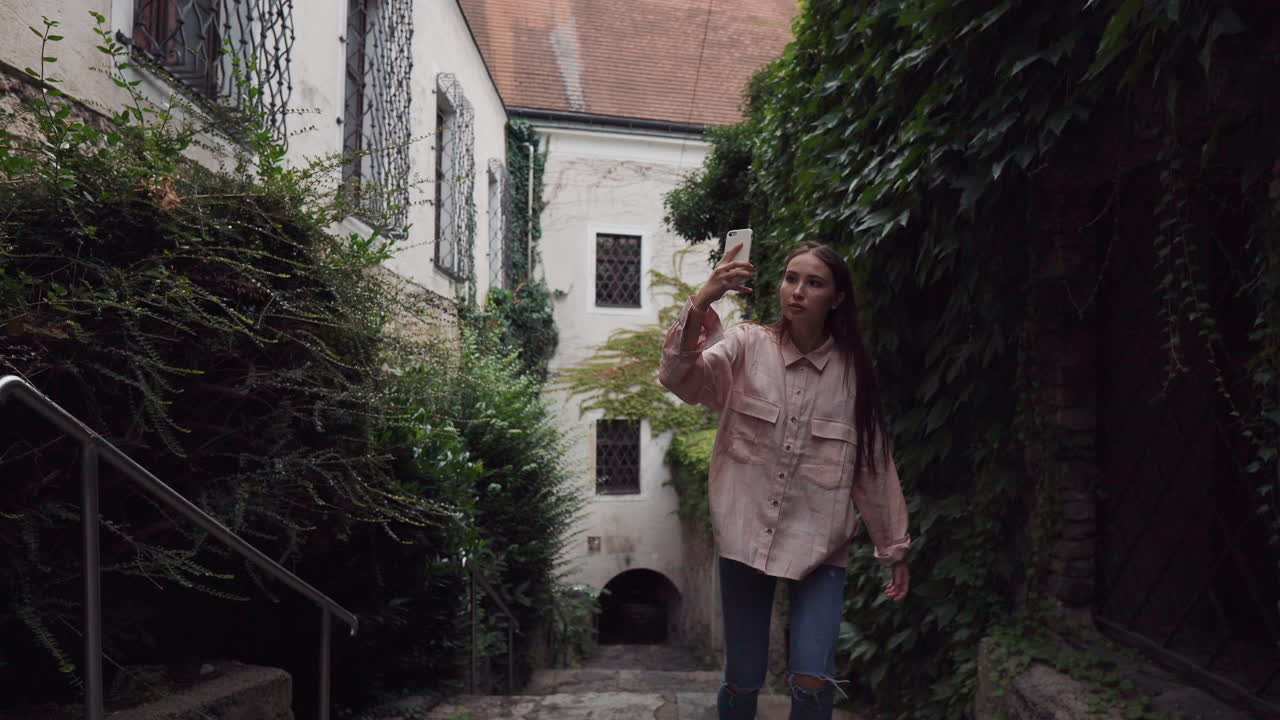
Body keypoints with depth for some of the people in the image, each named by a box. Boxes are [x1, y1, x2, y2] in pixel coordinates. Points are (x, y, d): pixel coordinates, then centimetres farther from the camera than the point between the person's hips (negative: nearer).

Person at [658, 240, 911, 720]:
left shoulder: (853, 369, 0)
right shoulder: (747, 346, -3)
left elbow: (873, 463, 5)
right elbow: (678, 378, -19)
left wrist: (893, 548, 8)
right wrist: (701, 303, -34)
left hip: (820, 542, 1)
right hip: (745, 535, 0)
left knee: (813, 680, -10)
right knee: (743, 681, 8)